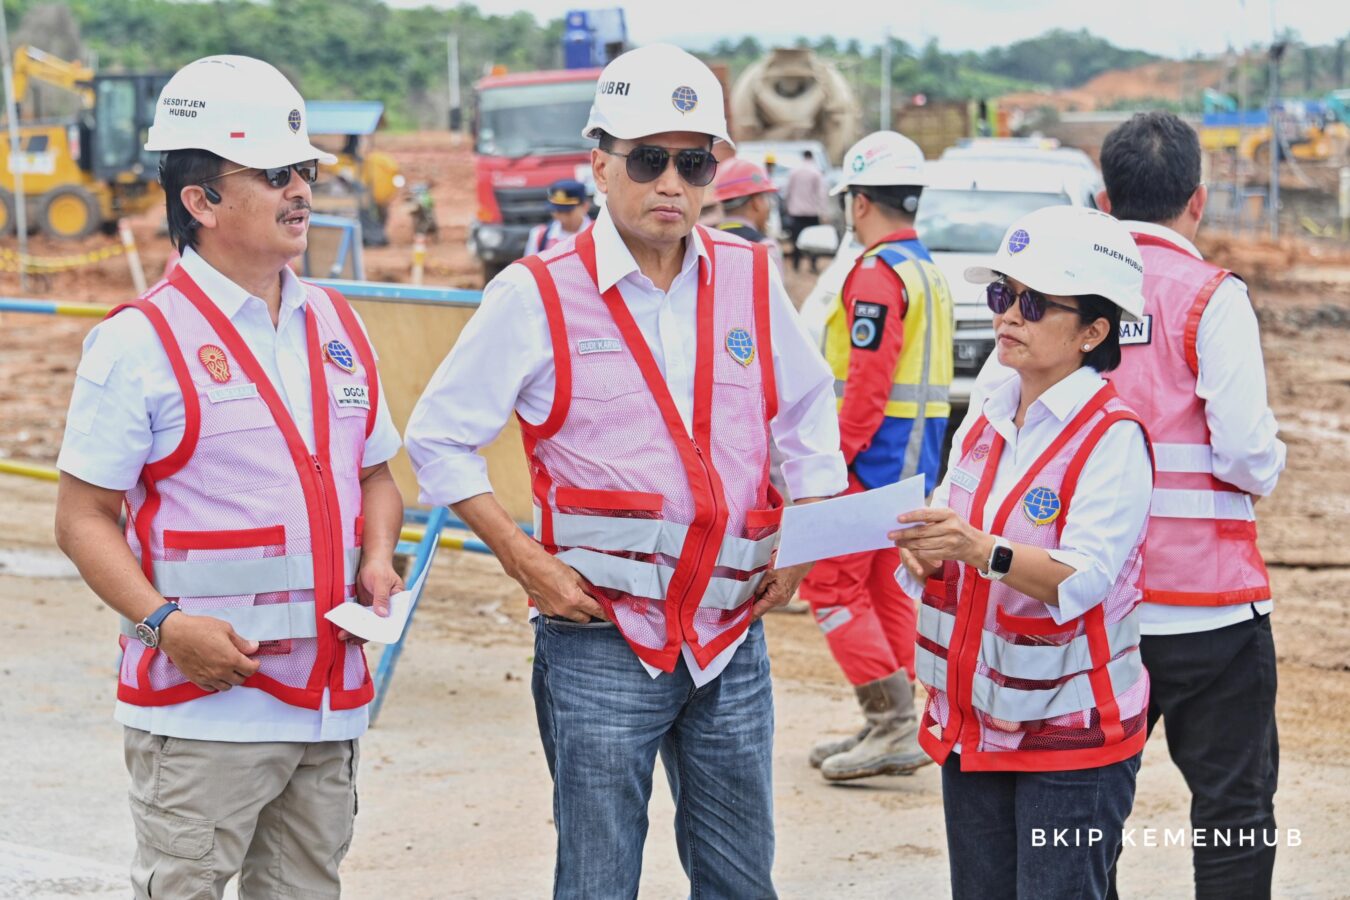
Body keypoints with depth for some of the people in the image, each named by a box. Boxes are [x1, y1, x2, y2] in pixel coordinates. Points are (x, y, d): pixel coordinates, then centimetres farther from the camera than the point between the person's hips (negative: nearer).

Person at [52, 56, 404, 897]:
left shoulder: (338, 327, 12)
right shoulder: (139, 341, -6)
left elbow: (375, 474, 23)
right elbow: (84, 517, -6)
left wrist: (377, 560, 2)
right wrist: (165, 622, -19)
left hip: (330, 700, 6)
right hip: (202, 709, -6)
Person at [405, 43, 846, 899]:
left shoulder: (751, 278, 6)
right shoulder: (540, 294, -5)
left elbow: (810, 412, 20)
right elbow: (440, 436, -1)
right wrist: (528, 562, -9)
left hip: (732, 636, 4)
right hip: (602, 640, -4)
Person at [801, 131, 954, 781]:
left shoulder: (877, 273, -15)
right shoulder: (929, 271, 16)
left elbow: (868, 380, -22)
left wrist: (836, 457, -19)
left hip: (874, 454, -10)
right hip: (916, 457, 10)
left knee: (831, 585, -5)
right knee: (886, 588, 13)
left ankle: (895, 722, -10)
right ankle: (890, 730, 15)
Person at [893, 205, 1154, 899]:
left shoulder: (1113, 438, -13)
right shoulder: (989, 421, 9)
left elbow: (1084, 578, -23)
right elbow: (949, 546, 12)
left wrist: (983, 551, -38)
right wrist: (924, 551, -11)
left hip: (1070, 734, -7)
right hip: (973, 723, 7)